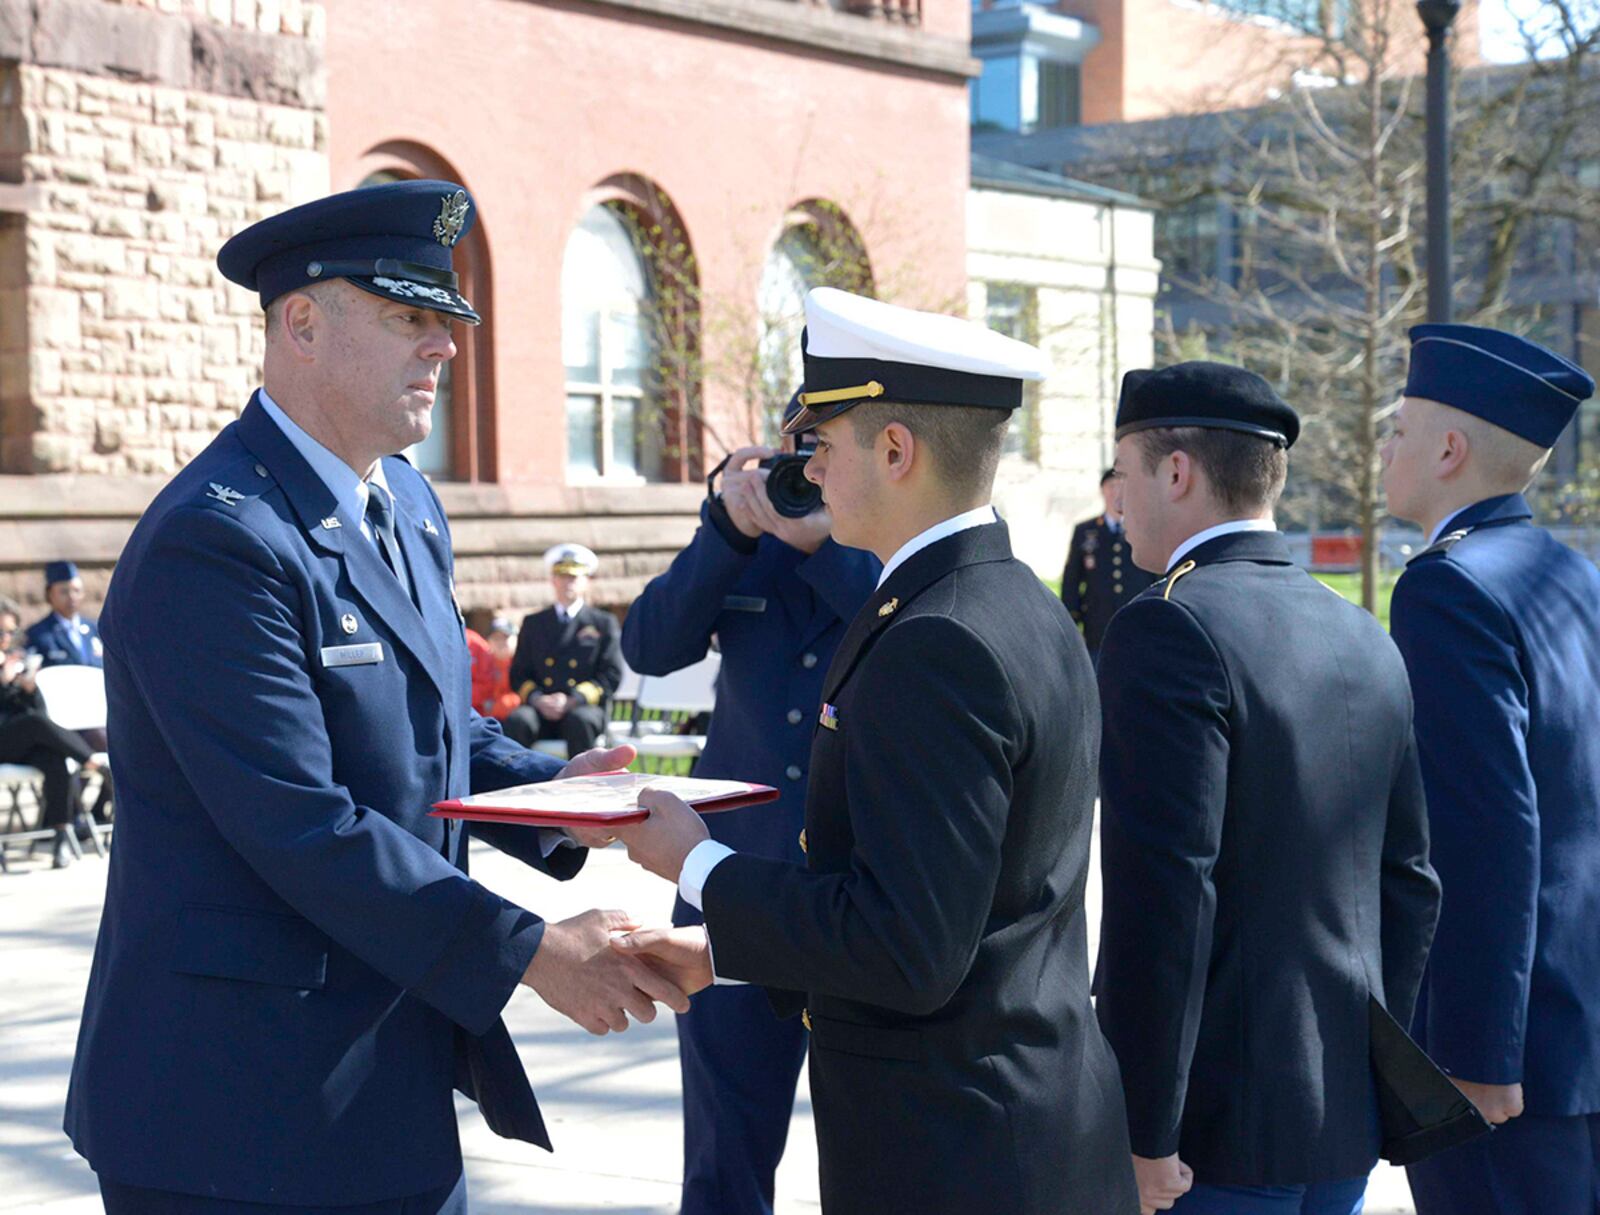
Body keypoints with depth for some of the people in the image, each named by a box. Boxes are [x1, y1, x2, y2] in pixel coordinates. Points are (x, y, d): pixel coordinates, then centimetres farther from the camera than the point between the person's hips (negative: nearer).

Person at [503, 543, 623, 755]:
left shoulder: (604, 623, 15)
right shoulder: (533, 623, 23)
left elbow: (611, 676, 4)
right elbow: (518, 674, 16)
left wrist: (573, 701, -11)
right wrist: (537, 699, -7)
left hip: (586, 708, -2)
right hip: (540, 709, 2)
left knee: (579, 720, -37)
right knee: (516, 720, -32)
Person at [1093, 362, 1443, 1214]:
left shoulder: (1168, 632, -16)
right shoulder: (1364, 640, 8)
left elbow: (1163, 898, -21)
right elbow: (1409, 882, 13)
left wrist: (1142, 1136, -16)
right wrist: (1373, 1070, 20)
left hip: (1215, 1121, -7)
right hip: (1346, 1118, 7)